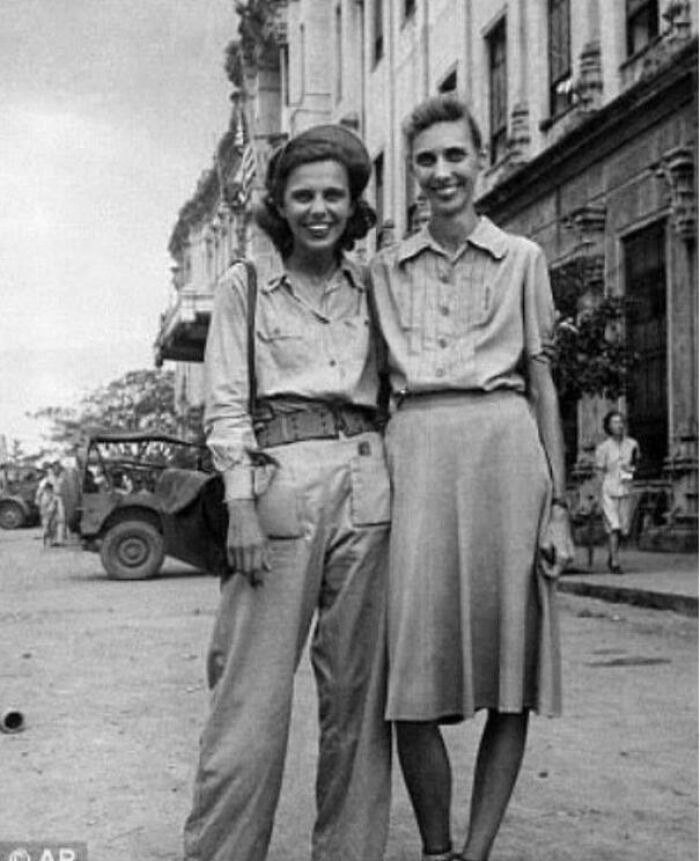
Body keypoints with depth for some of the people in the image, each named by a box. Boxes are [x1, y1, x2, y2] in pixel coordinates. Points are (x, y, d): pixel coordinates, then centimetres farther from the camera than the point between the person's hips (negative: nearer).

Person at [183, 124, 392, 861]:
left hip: (365, 488, 3)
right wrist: (241, 506, -9)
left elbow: (388, 394, 16)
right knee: (256, 688, -6)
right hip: (279, 483, -3)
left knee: (358, 686, 5)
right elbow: (226, 405, 1)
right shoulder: (245, 286, 8)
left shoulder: (369, 290, 16)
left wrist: (400, 493, 5)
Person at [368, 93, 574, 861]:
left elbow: (542, 383, 9)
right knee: (413, 682, -4)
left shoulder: (522, 258, 12)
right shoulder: (385, 270, 16)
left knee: (510, 678, -1)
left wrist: (557, 503, 2)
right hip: (417, 456, 1)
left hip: (505, 451, 0)